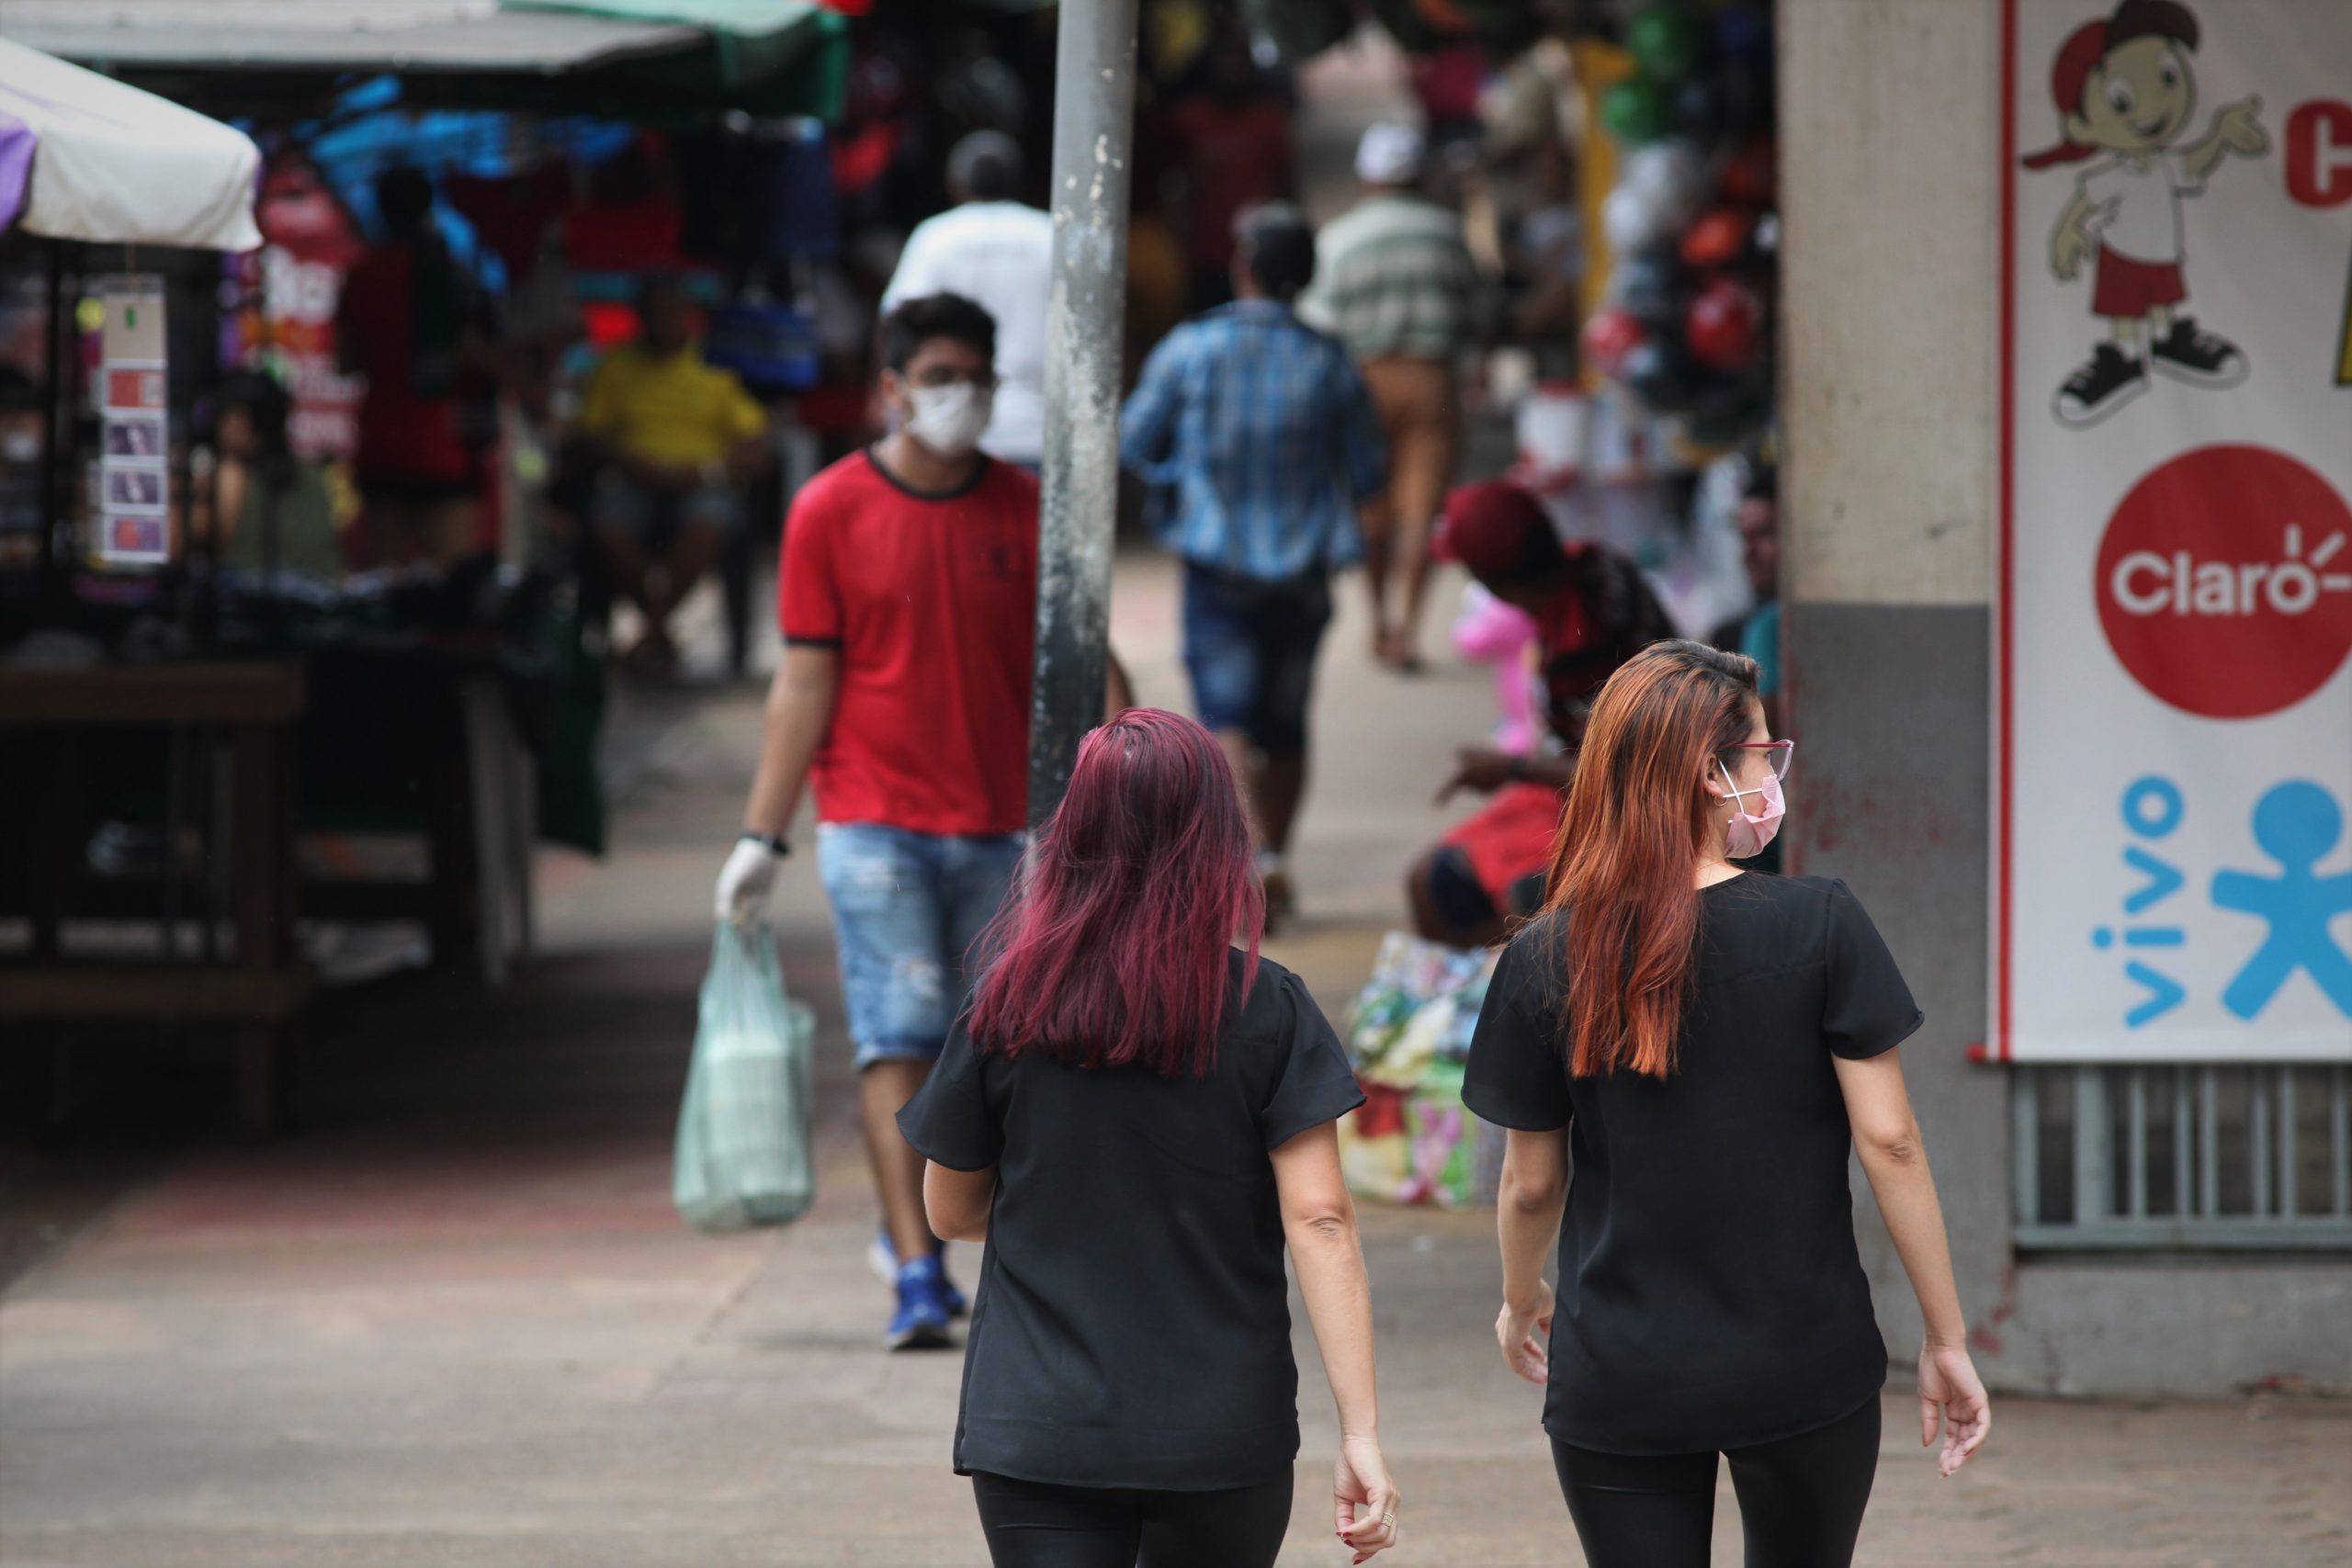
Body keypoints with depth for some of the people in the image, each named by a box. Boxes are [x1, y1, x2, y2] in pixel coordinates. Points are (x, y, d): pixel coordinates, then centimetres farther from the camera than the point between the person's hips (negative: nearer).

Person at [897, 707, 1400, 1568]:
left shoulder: (1007, 1010, -4)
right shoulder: (1268, 1011, -6)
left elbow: (951, 1212, 8)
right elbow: (1319, 1222, -11)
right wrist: (1361, 1433, -10)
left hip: (1035, 1433, 0)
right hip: (1224, 1434, 0)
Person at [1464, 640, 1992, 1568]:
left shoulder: (1546, 960, -5)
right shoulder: (1819, 927, -10)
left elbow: (1532, 1182, 4)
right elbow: (1888, 1140, -9)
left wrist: (1520, 1303, 24)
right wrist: (1946, 1339, -1)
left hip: (1618, 1384, 1)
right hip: (1806, 1372, -1)